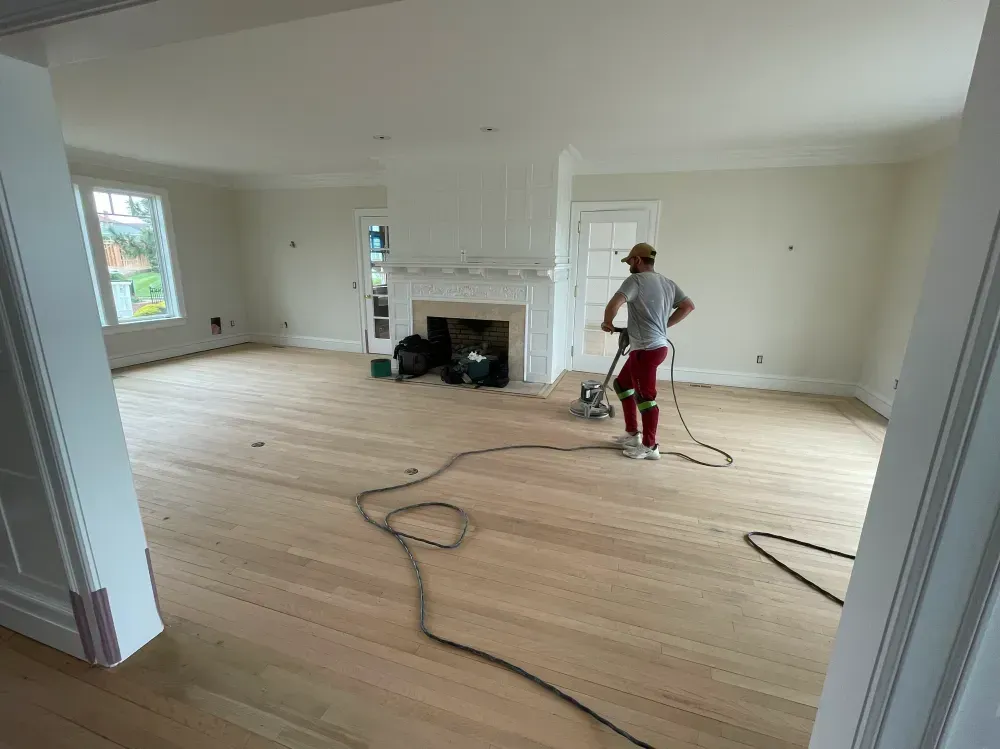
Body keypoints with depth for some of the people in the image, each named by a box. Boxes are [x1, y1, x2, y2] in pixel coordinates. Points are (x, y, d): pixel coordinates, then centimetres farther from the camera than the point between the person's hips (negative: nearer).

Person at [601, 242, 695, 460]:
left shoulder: (636, 279, -11)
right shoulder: (667, 282, 16)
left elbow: (614, 304, -23)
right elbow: (688, 306, 18)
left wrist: (608, 323, -4)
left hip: (646, 349, -10)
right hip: (655, 345, 10)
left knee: (645, 395, -1)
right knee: (622, 383, 19)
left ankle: (650, 446, 10)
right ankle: (632, 434, 27)